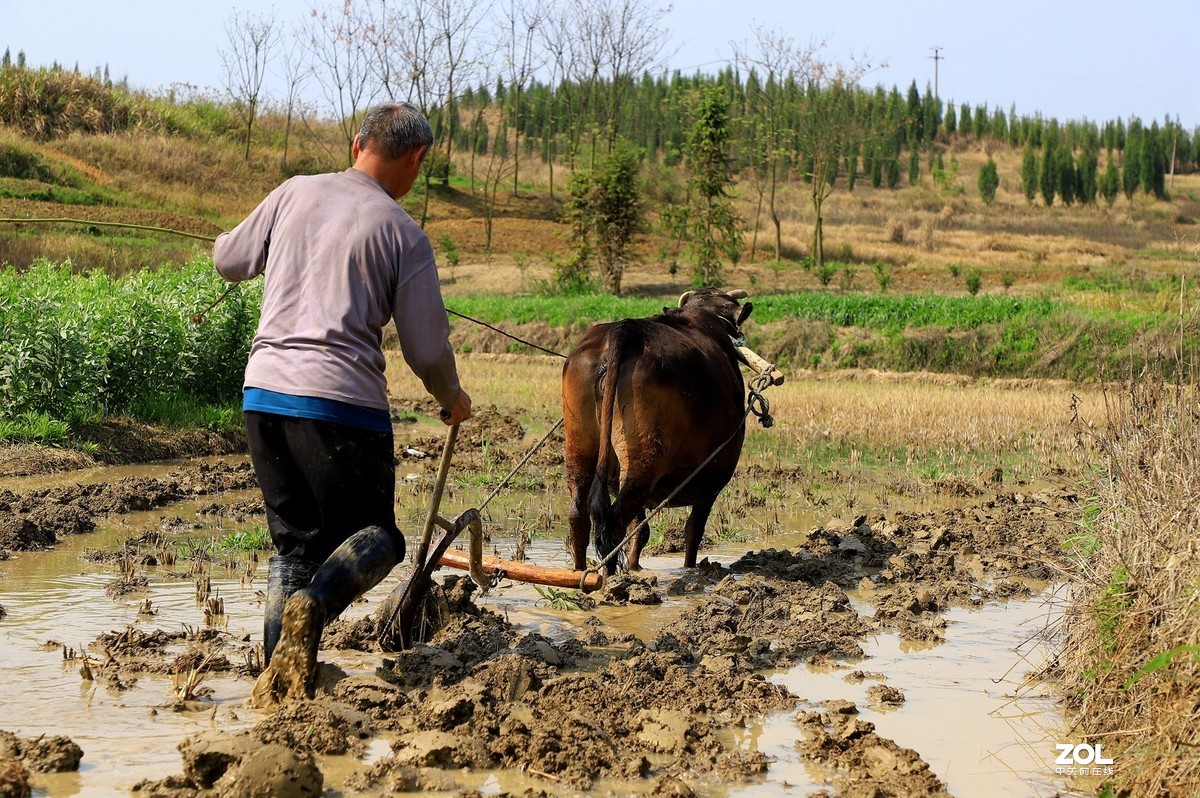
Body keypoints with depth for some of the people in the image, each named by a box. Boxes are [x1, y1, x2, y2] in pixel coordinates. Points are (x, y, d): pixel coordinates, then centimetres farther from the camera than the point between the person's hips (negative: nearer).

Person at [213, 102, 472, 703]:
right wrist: (452, 399, 20)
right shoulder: (403, 234, -2)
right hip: (343, 402, -4)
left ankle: (277, 678, 5)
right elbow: (426, 349, 0)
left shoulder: (294, 194, 8)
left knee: (295, 541, 16)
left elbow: (228, 261, 21)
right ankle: (313, 606, -20)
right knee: (375, 537, 10)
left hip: (264, 392, 5)